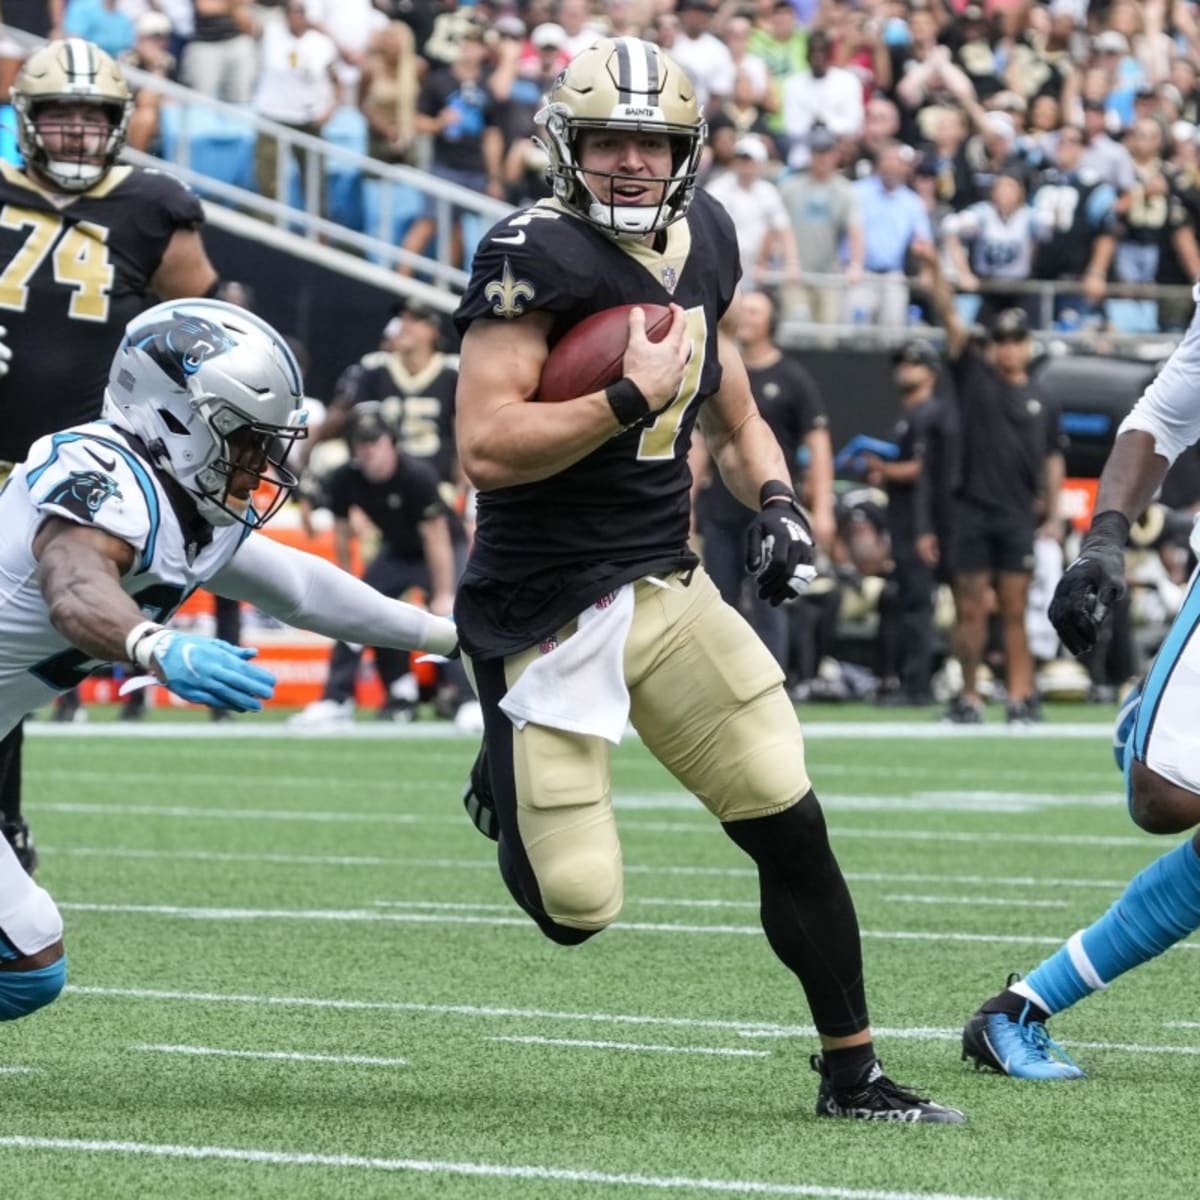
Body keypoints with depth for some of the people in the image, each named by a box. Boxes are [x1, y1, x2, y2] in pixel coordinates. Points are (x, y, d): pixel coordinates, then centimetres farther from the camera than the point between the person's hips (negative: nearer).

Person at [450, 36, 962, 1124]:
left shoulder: (702, 240, 8)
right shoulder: (537, 258, -16)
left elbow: (731, 415, 22)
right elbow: (487, 449, -23)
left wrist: (774, 499, 4)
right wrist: (627, 399, -26)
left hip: (668, 584, 6)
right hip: (547, 610, -6)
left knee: (791, 824, -3)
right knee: (578, 907, -5)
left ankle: (854, 1073, 11)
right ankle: (507, 785, 30)